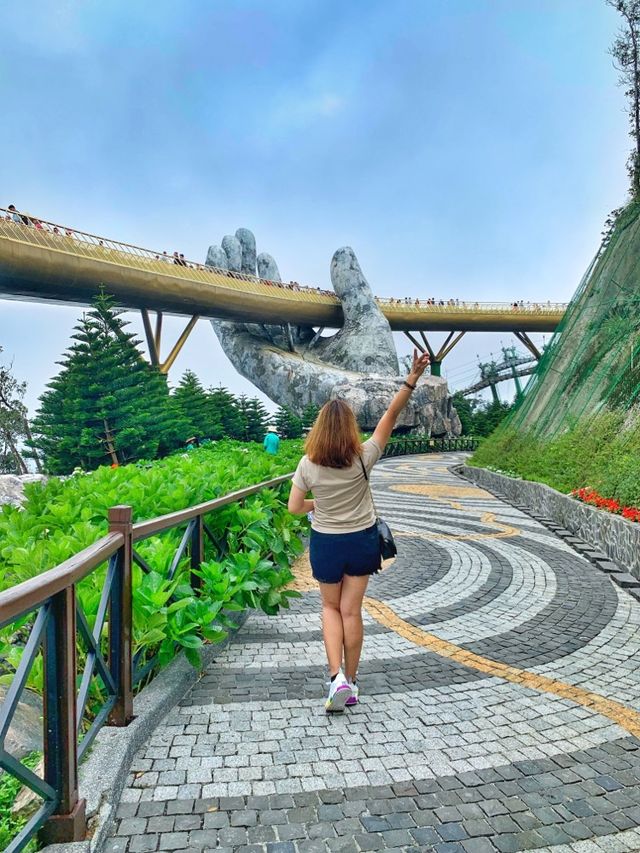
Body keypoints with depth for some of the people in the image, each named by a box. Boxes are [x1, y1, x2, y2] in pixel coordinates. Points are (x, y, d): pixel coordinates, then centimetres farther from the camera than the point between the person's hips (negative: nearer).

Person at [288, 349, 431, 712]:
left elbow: (294, 507, -8)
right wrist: (413, 379, -17)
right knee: (351, 611, 11)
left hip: (326, 543, 0)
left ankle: (337, 676, 5)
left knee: (331, 607, 19)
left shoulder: (308, 465, -15)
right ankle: (351, 681, 23)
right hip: (362, 541, 0)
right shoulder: (362, 459, -16)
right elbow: (391, 416, -15)